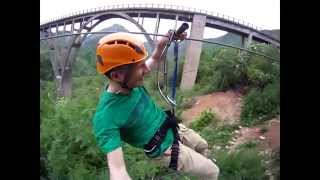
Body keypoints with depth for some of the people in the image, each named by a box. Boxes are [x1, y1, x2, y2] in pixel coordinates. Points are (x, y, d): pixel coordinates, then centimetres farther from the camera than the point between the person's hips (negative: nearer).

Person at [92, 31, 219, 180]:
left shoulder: (132, 83, -14)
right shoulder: (106, 117, -35)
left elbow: (154, 59, 2)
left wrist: (164, 41, -17)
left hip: (174, 128, 7)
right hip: (166, 149, -7)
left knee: (203, 146, 30)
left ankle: (203, 162, 60)